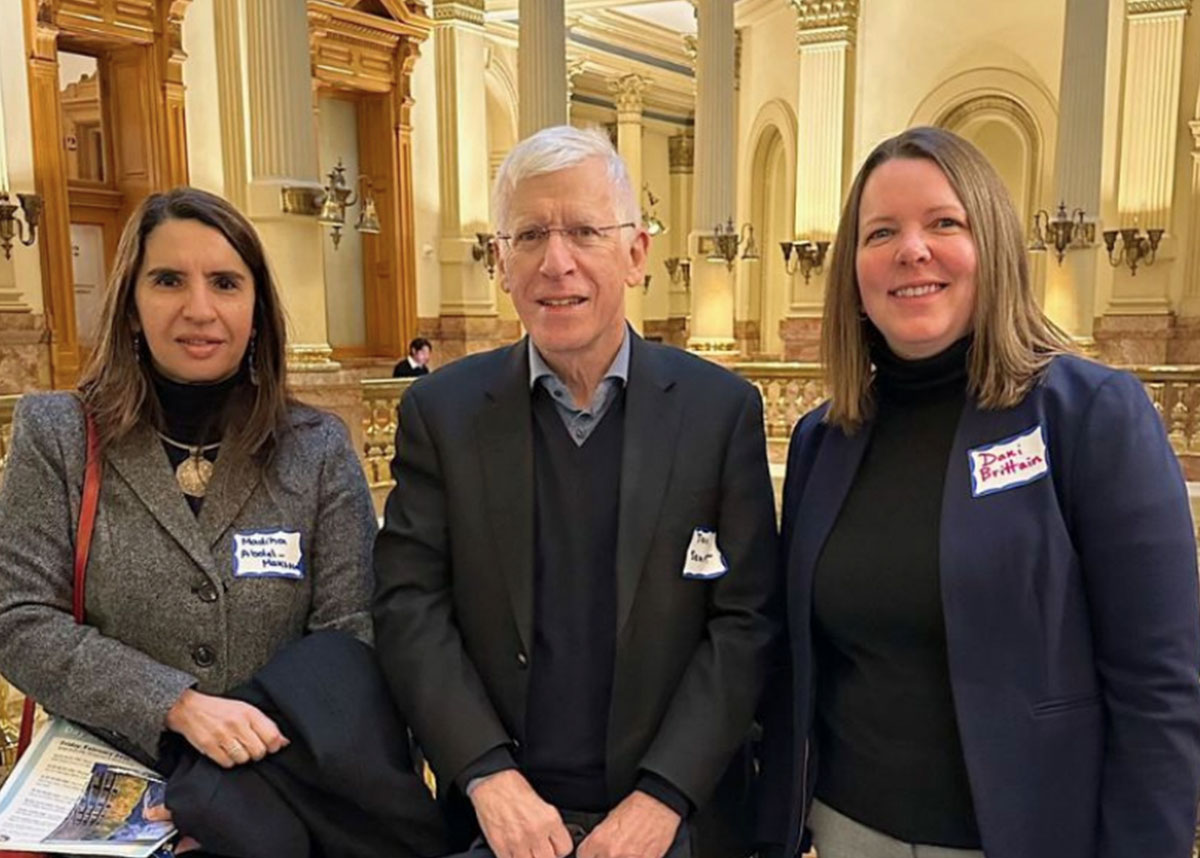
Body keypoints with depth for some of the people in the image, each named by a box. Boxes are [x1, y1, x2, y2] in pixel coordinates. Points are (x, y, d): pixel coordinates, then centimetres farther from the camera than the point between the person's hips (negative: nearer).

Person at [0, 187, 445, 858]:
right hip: (113, 788, 0)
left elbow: (348, 635, -2)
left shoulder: (320, 448, 1)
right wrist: (178, 704, -16)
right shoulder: (55, 436, 2)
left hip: (275, 781, 1)